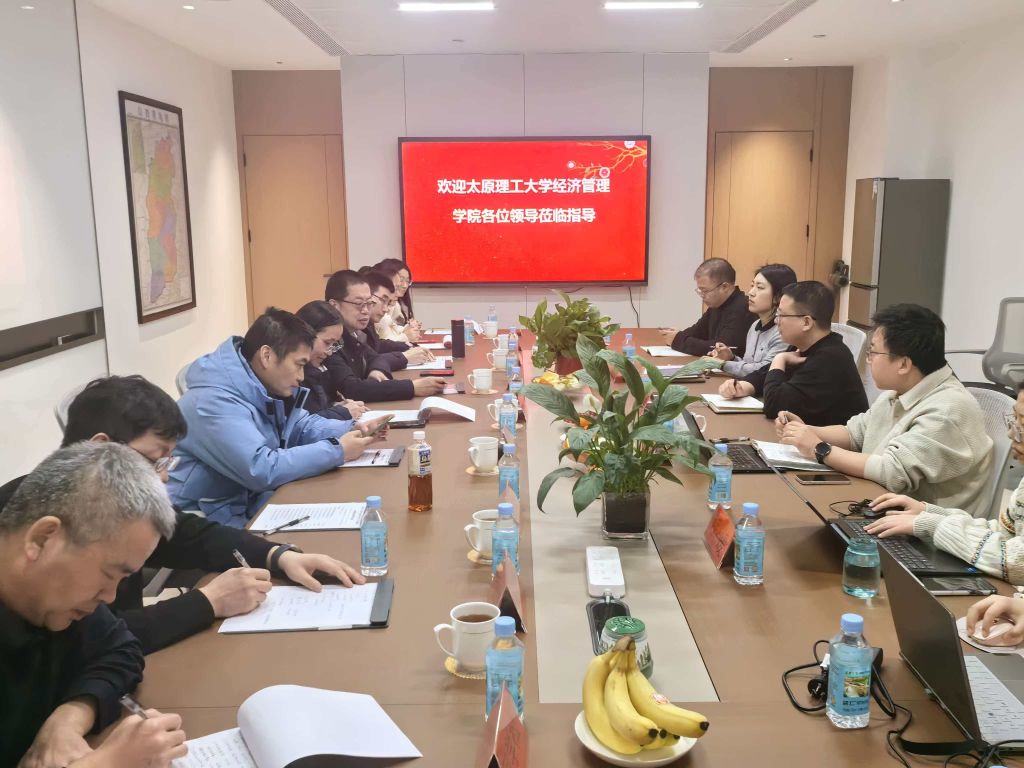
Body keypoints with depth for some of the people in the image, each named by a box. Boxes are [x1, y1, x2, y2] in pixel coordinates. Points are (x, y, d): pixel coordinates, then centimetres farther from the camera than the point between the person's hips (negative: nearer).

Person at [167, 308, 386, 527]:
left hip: (248, 500, 9)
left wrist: (352, 429, -3)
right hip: (207, 522, -9)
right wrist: (337, 450, -24)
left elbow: (302, 425, 15)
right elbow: (262, 469, -33)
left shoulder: (266, 387, 3)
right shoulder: (214, 402, -27)